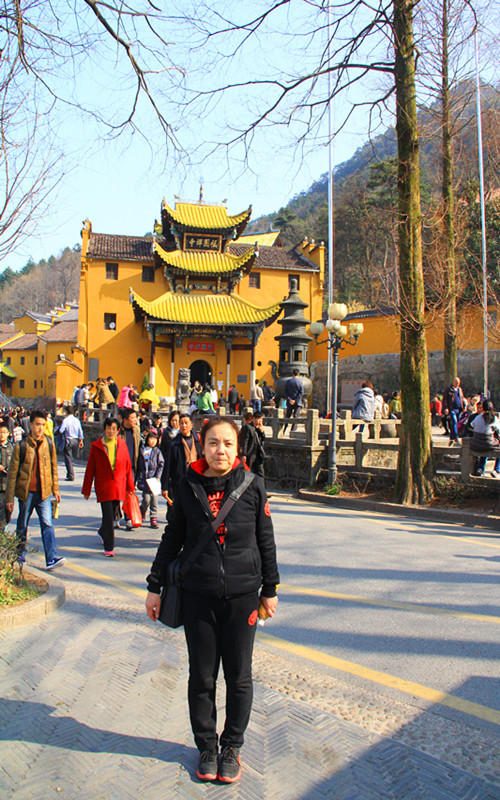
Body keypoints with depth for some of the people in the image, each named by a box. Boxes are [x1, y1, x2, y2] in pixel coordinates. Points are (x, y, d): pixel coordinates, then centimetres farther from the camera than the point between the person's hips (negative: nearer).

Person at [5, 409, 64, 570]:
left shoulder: (49, 444, 2)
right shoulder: (21, 446, -5)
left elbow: (54, 467, 13)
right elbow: (12, 473, -1)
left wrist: (55, 489, 12)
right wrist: (9, 498, 0)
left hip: (44, 492, 1)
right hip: (26, 492, -1)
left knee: (47, 524, -7)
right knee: (22, 525, 13)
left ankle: (52, 558, -9)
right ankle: (19, 554, 32)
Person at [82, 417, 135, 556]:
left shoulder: (122, 444, 4)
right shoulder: (96, 446, -1)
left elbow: (128, 466, 10)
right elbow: (90, 469, 3)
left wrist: (130, 486, 10)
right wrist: (86, 490, 4)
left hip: (118, 487, 3)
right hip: (103, 486, -3)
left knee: (114, 514, 14)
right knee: (108, 516, -6)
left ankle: (103, 532, 44)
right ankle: (108, 547, 5)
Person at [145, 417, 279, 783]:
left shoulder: (253, 486, -6)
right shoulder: (189, 487, -3)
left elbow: (265, 540, 3)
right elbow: (172, 538, 7)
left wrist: (270, 589, 7)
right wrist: (155, 585, 8)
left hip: (242, 594, -1)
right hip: (197, 595, 1)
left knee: (239, 676, 12)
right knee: (202, 677, 13)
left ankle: (232, 746, 34)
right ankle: (207, 746, 34)